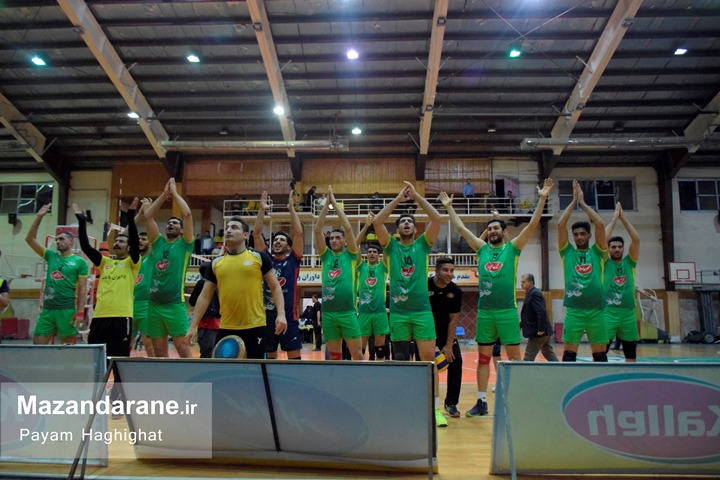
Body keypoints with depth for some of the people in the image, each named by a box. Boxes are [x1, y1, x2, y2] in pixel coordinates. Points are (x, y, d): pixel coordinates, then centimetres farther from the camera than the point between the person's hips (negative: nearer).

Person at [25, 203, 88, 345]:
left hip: (67, 310, -4)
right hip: (47, 309, 5)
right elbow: (30, 239, 9)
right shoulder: (51, 256, 13)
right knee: (38, 344, 2)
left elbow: (82, 289, -3)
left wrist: (80, 312, -11)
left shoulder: (79, 261, 0)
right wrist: (39, 217, 2)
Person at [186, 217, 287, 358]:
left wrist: (281, 314, -10)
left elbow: (275, 287, 2)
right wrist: (193, 326, 7)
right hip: (226, 328, 3)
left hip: (255, 327, -3)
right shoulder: (216, 263, 10)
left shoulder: (259, 257, 1)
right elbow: (205, 296, 12)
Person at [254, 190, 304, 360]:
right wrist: (262, 209, 0)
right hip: (267, 316, 3)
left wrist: (291, 208, -5)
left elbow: (299, 233, -5)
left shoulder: (293, 260, 3)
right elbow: (257, 234, 6)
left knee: (294, 356, 0)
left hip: (288, 317, -3)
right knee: (269, 356, 12)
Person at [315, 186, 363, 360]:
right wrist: (326, 204, 1)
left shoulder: (350, 255, 4)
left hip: (348, 312, -3)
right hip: (328, 313, 3)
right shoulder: (326, 256, 11)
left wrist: (335, 203, -1)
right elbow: (317, 230, 4)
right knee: (334, 356, 10)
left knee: (357, 354, 1)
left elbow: (348, 228, -5)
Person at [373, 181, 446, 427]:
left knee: (428, 357, -4)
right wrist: (398, 198, -2)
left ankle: (435, 407, 2)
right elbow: (377, 222, -5)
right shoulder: (391, 247, 9)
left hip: (422, 310, -1)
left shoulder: (423, 245, 8)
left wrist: (416, 196, -3)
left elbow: (437, 219, -5)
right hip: (398, 312, 1)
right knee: (401, 360, 9)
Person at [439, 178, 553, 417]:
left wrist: (542, 199, -11)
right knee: (483, 357, 8)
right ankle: (482, 402, 16)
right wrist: (449, 206, 13)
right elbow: (461, 228, 13)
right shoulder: (482, 248, 11)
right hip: (484, 311, 3)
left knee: (514, 356, 3)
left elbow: (533, 224, -5)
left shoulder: (513, 248, 3)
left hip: (507, 310, -3)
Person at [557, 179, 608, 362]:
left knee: (600, 354, 9)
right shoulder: (568, 252, 8)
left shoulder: (597, 252, 8)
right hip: (573, 310, -1)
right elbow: (560, 225, -1)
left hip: (596, 310, 1)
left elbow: (600, 225, -3)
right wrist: (574, 201, 1)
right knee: (569, 354, 2)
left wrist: (583, 202, 2)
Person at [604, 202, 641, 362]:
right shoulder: (605, 263, 2)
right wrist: (614, 219, -6)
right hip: (608, 313, -3)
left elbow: (636, 239, -1)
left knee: (631, 354, 12)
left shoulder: (629, 262, 10)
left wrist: (623, 218, -3)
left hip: (628, 313, 4)